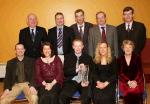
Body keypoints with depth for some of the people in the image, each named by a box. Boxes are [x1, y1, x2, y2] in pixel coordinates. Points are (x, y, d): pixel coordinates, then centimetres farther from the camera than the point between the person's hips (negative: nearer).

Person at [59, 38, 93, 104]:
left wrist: (87, 81, -14)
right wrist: (76, 70, -16)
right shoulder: (68, 57, 13)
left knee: (87, 96, -31)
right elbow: (65, 72, 1)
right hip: (72, 81, 0)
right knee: (62, 96, -27)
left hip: (84, 82, 0)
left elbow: (91, 72, 6)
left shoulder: (88, 57, 14)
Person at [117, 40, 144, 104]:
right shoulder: (120, 59, 9)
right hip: (124, 82, 0)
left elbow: (140, 72, 4)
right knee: (129, 92, -31)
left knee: (136, 92, -31)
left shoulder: (137, 58, 9)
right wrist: (128, 82, -11)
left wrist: (135, 81, -13)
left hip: (137, 81, 0)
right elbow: (120, 73, 3)